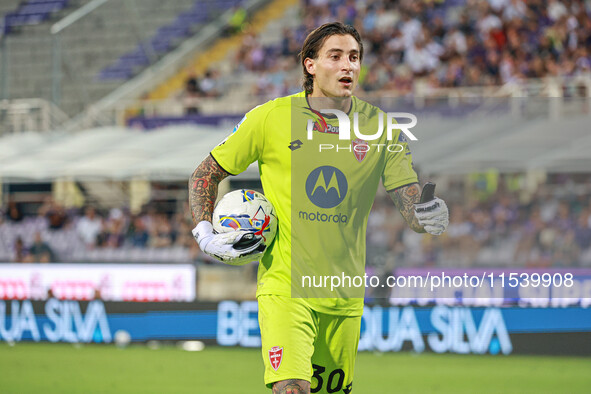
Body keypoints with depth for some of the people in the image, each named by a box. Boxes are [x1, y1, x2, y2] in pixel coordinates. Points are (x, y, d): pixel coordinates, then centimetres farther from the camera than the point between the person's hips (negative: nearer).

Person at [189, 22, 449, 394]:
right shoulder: (270, 118, -3)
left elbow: (409, 196, -1)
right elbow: (206, 174, 8)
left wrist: (429, 215, -24)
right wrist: (206, 236, -5)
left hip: (344, 293, 3)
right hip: (285, 286, -3)